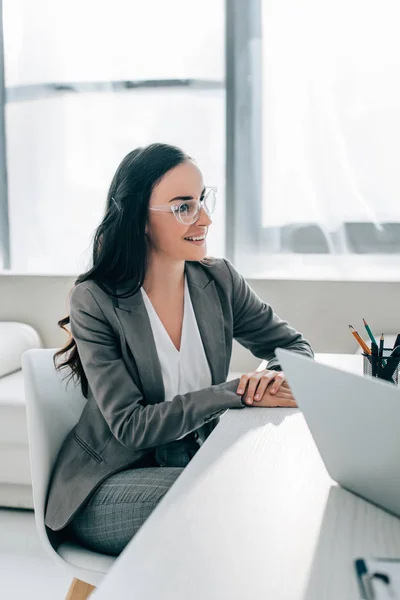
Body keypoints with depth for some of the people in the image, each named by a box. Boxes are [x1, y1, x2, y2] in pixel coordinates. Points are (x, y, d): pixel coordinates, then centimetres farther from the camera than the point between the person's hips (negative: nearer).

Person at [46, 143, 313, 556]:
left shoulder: (219, 280, -1)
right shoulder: (93, 301, -16)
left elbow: (293, 345, 6)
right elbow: (131, 426, -19)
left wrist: (280, 376, -19)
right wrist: (238, 393, -25)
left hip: (196, 460, 5)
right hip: (107, 486, -4)